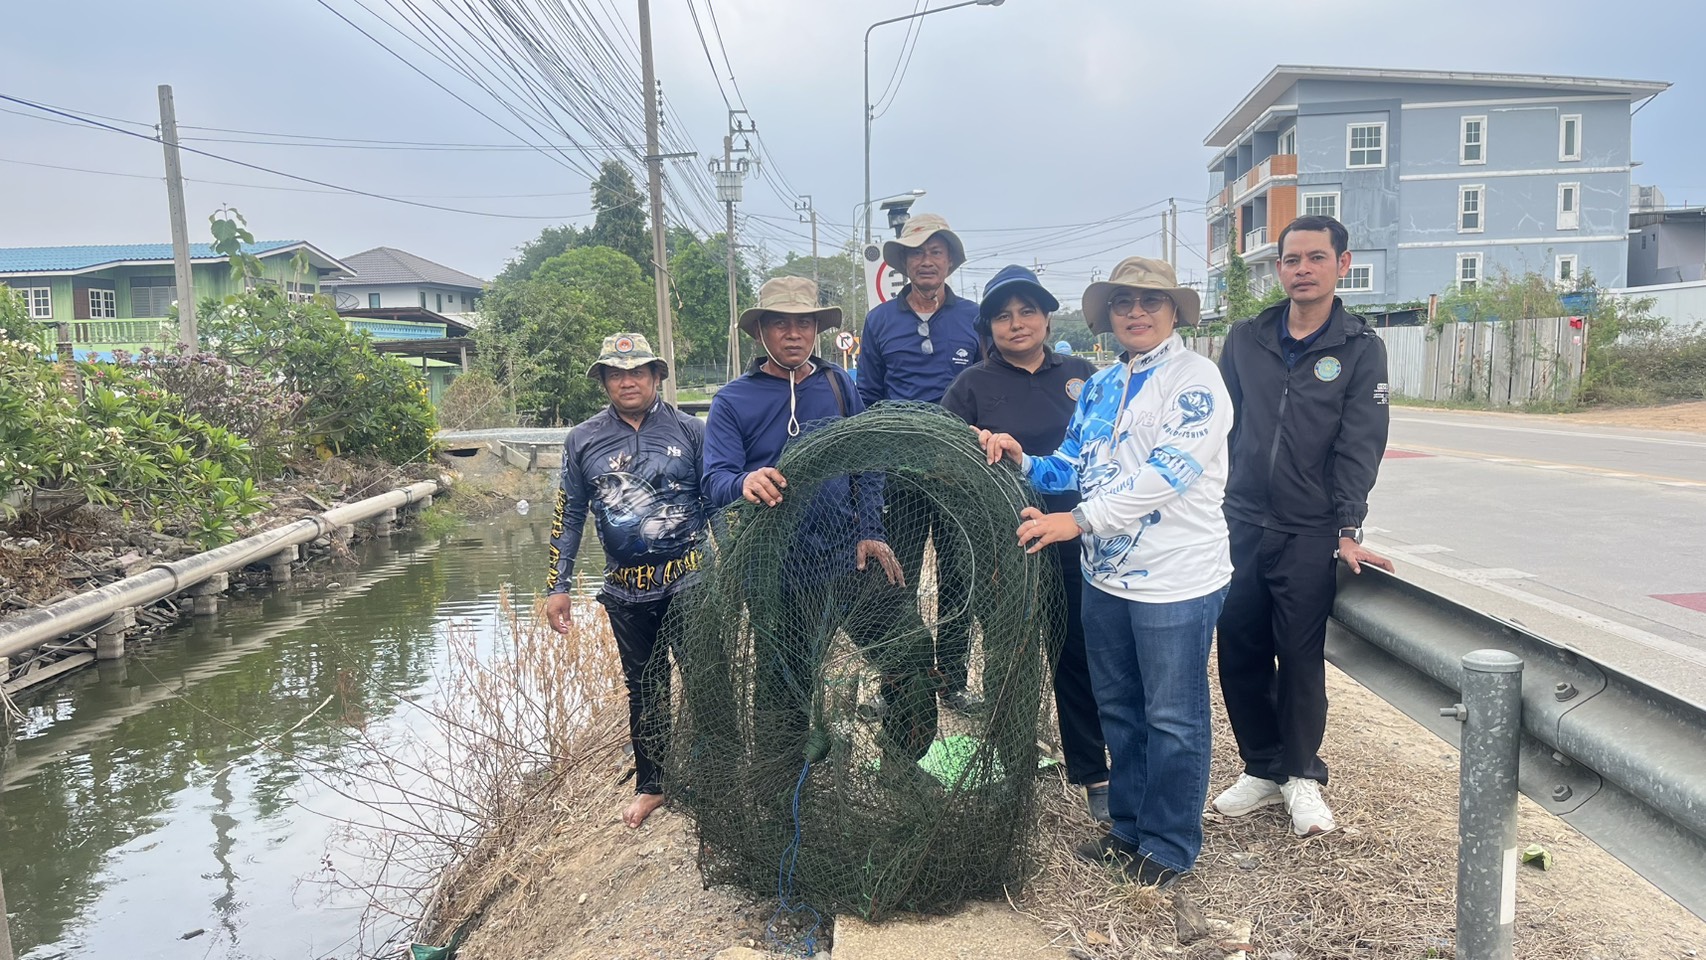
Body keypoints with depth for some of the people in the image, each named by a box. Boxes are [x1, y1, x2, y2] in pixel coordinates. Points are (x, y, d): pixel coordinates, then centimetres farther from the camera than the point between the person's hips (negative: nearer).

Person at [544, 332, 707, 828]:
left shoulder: (689, 430, -2)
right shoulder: (583, 440, 3)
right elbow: (568, 517, 7)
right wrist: (557, 587, 4)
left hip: (689, 579, -2)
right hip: (626, 589, 2)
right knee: (644, 687, 15)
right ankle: (651, 783, 30)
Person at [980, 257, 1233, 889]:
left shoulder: (1194, 377, -10)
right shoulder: (1099, 388, 13)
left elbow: (1166, 471, -22)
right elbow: (1073, 468, 14)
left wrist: (1078, 521, -25)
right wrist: (1022, 461, -6)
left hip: (1176, 578, -7)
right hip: (1106, 575, 7)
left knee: (1171, 719, 6)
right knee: (1119, 710, 18)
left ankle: (1170, 846, 24)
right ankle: (1129, 829, 36)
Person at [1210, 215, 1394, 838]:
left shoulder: (1360, 348, 0)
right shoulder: (1245, 339, 7)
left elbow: (1359, 447, -6)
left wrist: (1347, 530, -14)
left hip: (1310, 534, -3)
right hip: (1240, 525, 3)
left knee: (1300, 658, 3)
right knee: (1239, 653, 7)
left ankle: (1302, 775, 23)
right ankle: (1262, 768, 25)